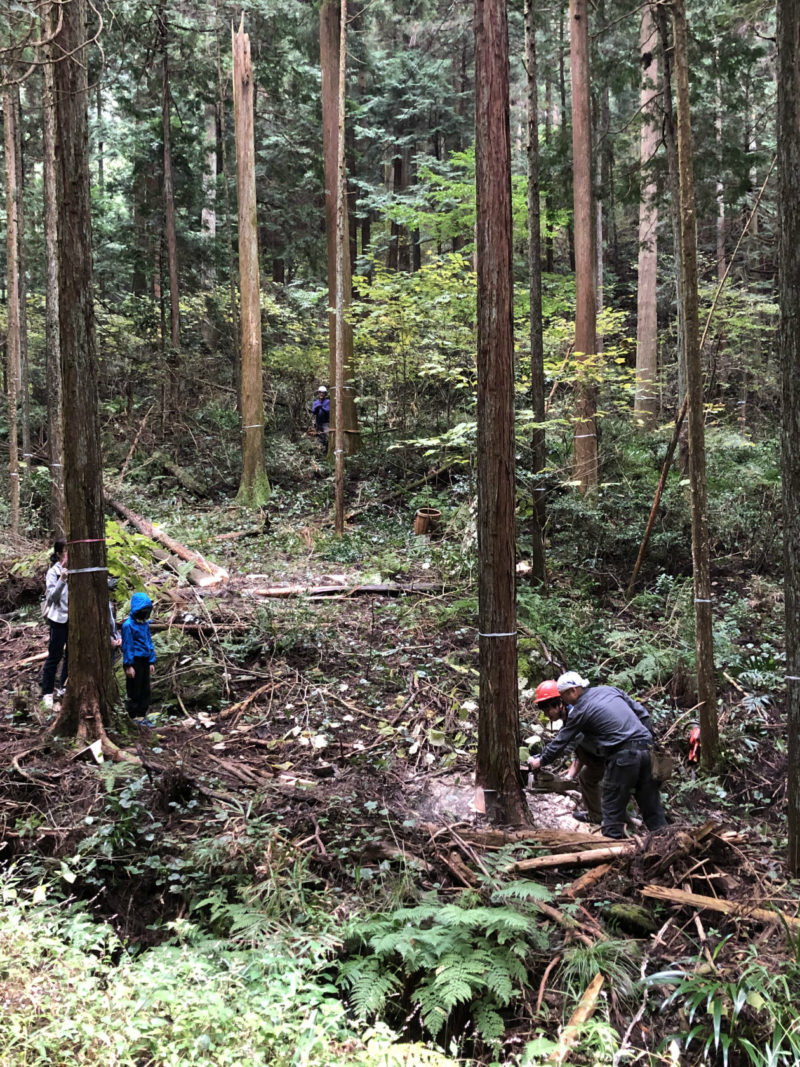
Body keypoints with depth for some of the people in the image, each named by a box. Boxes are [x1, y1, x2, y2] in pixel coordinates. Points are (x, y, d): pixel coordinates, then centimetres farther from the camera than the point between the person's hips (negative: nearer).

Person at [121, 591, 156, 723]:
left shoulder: (145, 624, 9)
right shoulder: (128, 625, -13)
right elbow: (126, 646, -13)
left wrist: (152, 661, 12)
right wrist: (128, 666, -14)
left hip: (144, 661, 7)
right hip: (134, 661, -7)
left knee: (145, 691, 11)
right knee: (134, 692, 0)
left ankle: (141, 716, 20)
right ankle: (132, 718, 8)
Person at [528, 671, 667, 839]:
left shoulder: (580, 711, -3)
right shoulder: (610, 689, 14)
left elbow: (561, 741, 5)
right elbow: (642, 713, 16)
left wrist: (541, 761, 18)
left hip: (623, 755, -7)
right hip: (646, 747, 7)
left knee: (612, 806, 4)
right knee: (649, 800, 14)